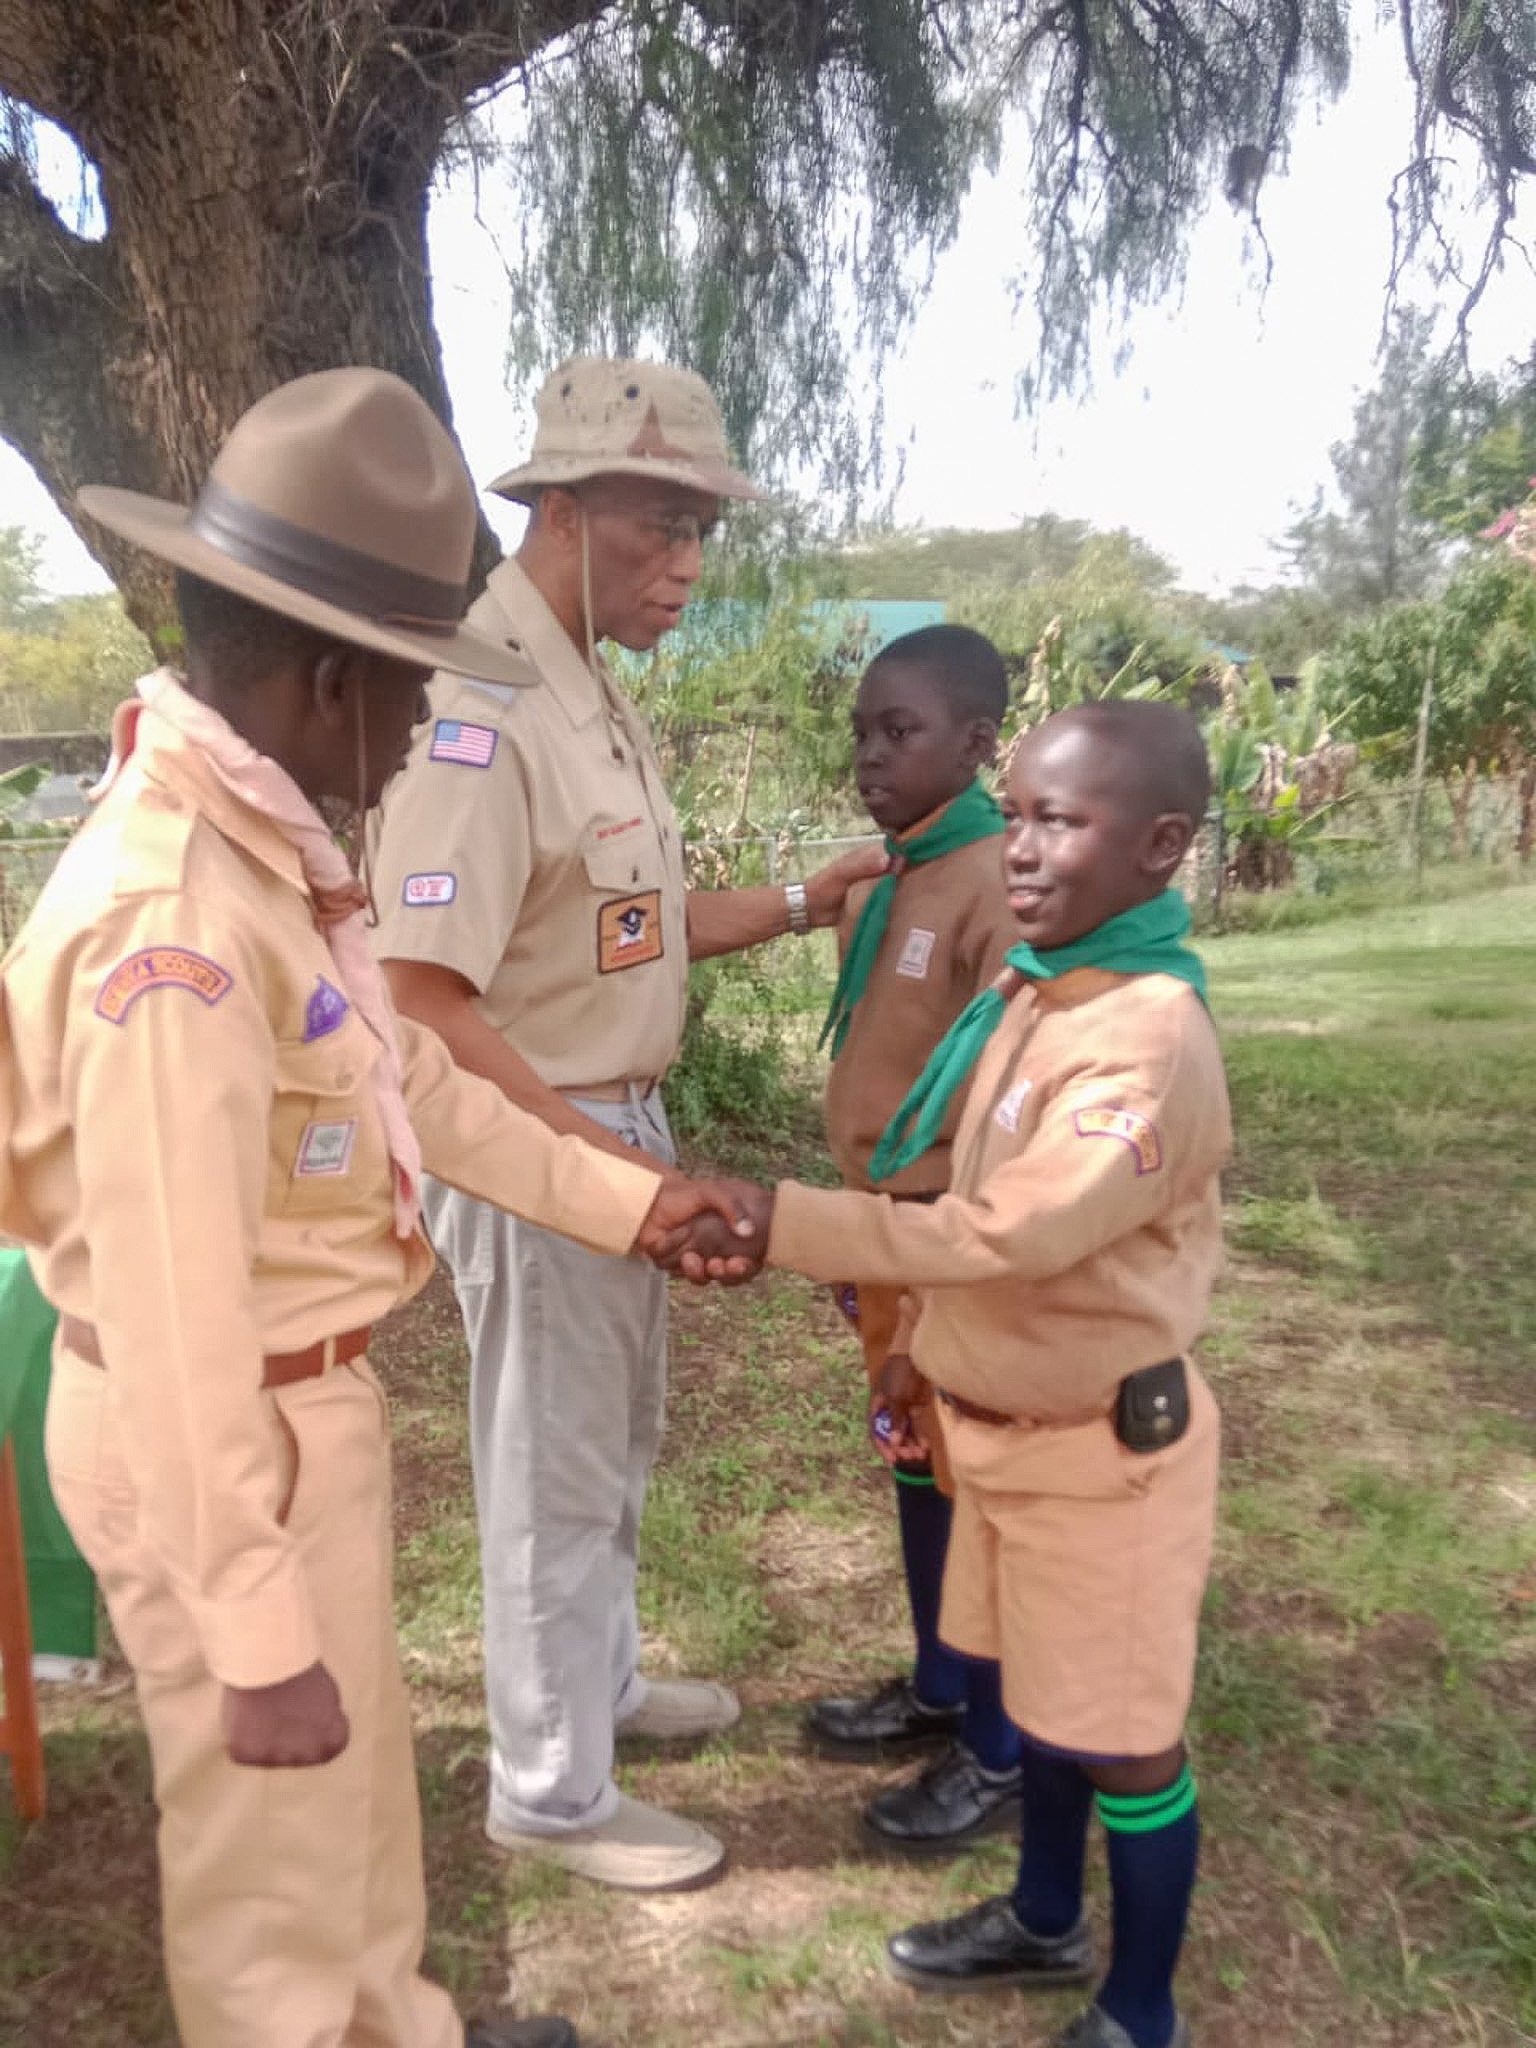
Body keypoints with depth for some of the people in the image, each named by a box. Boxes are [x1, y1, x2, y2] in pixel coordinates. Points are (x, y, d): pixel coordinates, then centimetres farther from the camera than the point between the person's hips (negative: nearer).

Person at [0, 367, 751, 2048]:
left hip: (304, 1401, 10)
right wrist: (255, 1634, -21)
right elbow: (173, 1316, -29)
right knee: (273, 1840, 15)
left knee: (360, 1765, 29)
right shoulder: (172, 921, -30)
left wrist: (626, 1200, 13)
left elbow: (409, 1081, 10)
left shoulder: (264, 849, 1)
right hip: (220, 1442, -10)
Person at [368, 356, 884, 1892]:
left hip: (615, 1126, 9)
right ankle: (551, 1794, 31)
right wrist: (598, 1158, -27)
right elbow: (421, 1001, -27)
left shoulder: (596, 698, 8)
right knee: (556, 1478, 8)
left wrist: (799, 905, 9)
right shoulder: (479, 711, -23)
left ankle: (603, 1681, 48)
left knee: (615, 1445, 25)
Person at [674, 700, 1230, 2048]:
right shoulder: (1029, 993, 0)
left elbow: (1010, 1232, -35)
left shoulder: (1151, 1040, -28)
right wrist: (921, 1346, 10)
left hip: (1102, 1443, -8)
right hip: (1008, 1420, 8)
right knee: (1046, 1695, 25)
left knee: (1123, 1733, 11)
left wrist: (774, 1220, -35)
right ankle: (1047, 1921, 48)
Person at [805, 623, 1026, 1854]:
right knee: (917, 1468, 20)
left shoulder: (1000, 886, -20)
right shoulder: (892, 879, 7)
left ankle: (1002, 1756, 25)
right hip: (892, 1224, 8)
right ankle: (939, 1692, 40)